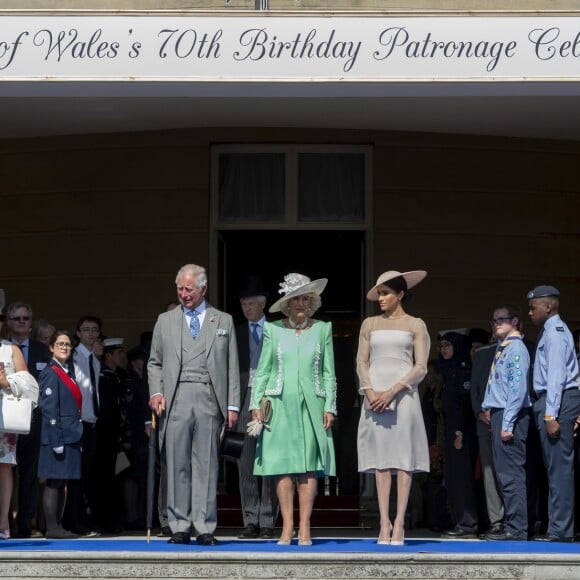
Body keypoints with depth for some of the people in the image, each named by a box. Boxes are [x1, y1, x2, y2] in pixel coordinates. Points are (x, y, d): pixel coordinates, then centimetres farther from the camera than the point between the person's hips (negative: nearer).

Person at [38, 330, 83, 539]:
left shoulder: (68, 374, 18)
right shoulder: (50, 373, -9)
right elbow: (49, 409, -14)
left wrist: (77, 437, 14)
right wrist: (56, 440, -19)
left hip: (71, 436, 9)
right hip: (58, 436, -9)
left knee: (62, 483, 10)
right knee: (53, 482, -6)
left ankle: (58, 526, 13)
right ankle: (51, 528, -4)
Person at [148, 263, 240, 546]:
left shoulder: (223, 321, 13)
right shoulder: (165, 321, 16)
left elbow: (232, 367, 10)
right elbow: (154, 363, 16)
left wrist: (232, 405, 2)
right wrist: (156, 392, -1)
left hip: (209, 399, -1)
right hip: (175, 400, 1)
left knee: (207, 465, -3)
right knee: (177, 465, -1)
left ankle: (205, 528, 0)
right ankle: (180, 527, 4)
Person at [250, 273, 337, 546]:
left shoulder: (322, 329, 9)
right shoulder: (273, 330, 7)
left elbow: (329, 373, 9)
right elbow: (262, 371, 8)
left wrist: (330, 407, 2)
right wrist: (256, 404, 0)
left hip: (311, 404, 0)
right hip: (280, 403, 0)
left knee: (309, 467, -3)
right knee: (283, 466, -4)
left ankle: (304, 528, 0)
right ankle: (287, 527, 0)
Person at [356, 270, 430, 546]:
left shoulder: (415, 325, 6)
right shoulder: (370, 324, 15)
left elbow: (420, 367, -1)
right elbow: (362, 361, 9)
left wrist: (393, 391, -12)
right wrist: (371, 392, -8)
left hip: (403, 395, -2)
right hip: (375, 396, 3)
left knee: (403, 458, -6)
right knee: (380, 459, -1)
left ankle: (399, 523, -6)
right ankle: (384, 523, -1)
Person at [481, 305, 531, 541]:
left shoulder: (516, 348, -10)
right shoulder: (501, 348, 17)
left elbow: (518, 388, -17)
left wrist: (507, 424, -19)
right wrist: (489, 410, 14)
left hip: (510, 415, -10)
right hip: (498, 414, 10)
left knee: (511, 474, -8)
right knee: (505, 473, 12)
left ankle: (516, 529, -6)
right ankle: (512, 525, 18)